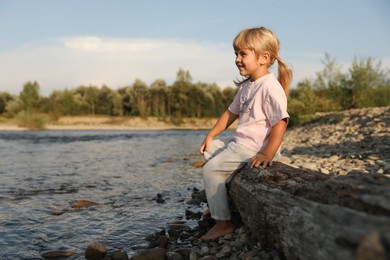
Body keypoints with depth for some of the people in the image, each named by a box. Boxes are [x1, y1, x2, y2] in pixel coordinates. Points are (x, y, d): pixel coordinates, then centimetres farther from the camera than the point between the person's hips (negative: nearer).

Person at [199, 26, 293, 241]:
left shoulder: (271, 87, -19)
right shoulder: (246, 86, 12)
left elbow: (280, 123, -26)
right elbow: (232, 112, 20)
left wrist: (267, 155, -33)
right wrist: (211, 135, 19)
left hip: (253, 148, -10)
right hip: (240, 143, 10)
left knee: (211, 169, -14)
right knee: (210, 151, 23)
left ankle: (223, 222, -4)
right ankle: (219, 203, 29)